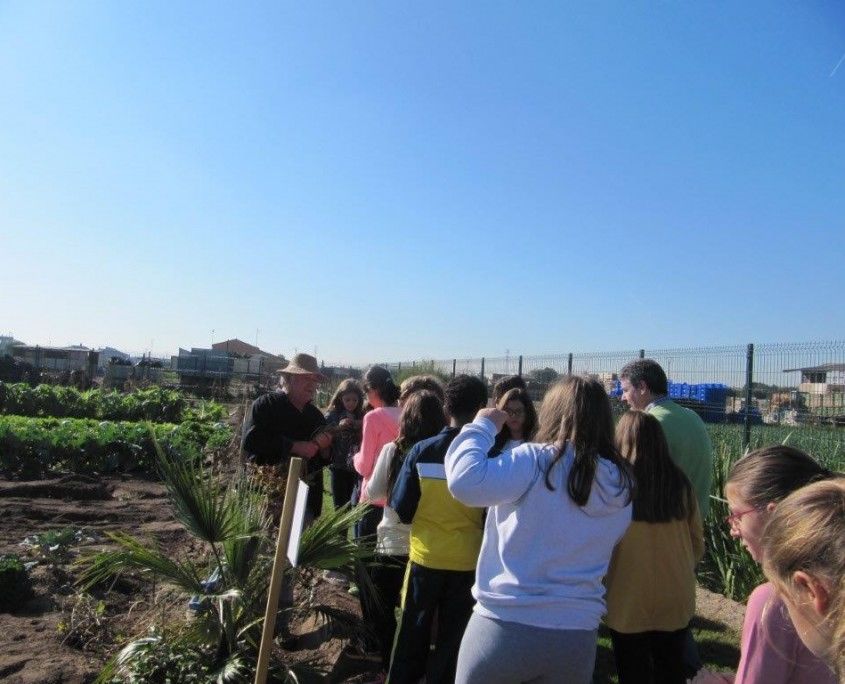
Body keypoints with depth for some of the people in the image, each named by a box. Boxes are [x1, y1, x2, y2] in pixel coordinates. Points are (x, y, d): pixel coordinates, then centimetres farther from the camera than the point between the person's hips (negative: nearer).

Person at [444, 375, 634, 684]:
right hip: (578, 635, 4)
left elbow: (465, 481, -27)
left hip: (506, 625, -4)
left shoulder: (537, 460, -16)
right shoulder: (623, 484, 2)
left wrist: (482, 427, -12)